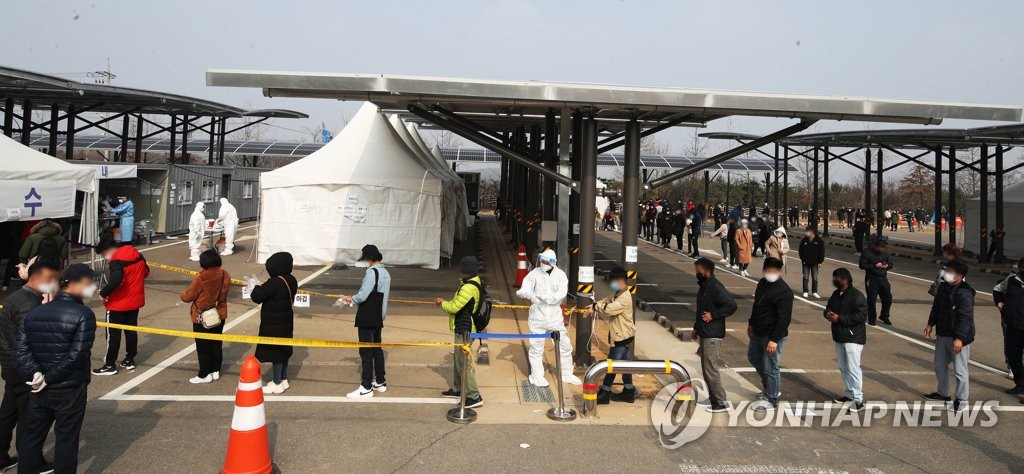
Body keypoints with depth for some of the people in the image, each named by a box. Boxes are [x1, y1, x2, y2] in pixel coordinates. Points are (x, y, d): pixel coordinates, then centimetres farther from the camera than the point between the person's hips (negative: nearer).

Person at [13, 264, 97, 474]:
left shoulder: (34, 313, 4)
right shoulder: (83, 315, -15)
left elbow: (20, 350, -4)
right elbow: (77, 355, -21)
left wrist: (34, 374, -10)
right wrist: (50, 378, -11)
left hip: (38, 391, 5)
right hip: (70, 391, -5)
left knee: (31, 437, 18)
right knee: (66, 440, 8)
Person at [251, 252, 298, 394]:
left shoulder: (274, 282, -26)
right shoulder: (291, 280, 1)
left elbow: (257, 297, -20)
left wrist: (255, 286, 1)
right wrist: (262, 287, 10)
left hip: (273, 324, -9)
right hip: (286, 322, 9)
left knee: (274, 351, 3)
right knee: (284, 350, 18)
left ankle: (277, 384, 13)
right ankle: (283, 380, 30)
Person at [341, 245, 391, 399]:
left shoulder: (372, 272, -18)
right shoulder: (385, 272, 10)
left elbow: (362, 295, -21)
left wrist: (351, 298, -2)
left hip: (367, 319, -9)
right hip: (378, 318, 9)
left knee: (366, 352, -3)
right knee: (377, 349, 16)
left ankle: (366, 387, 2)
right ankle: (380, 382, 24)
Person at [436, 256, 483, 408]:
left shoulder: (469, 288, -26)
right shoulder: (476, 283, 7)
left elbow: (454, 307, -22)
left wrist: (442, 303, -3)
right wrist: (446, 302, 5)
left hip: (464, 331, -10)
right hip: (464, 328, 10)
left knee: (463, 363, -3)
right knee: (458, 360, 22)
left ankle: (474, 397, 3)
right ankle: (457, 389, 36)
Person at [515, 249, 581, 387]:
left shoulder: (560, 275, -1)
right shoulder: (534, 273, -3)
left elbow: (561, 295, -14)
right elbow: (525, 290, -10)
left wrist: (544, 296, -26)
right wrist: (523, 292, -34)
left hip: (555, 317, 2)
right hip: (538, 317, -2)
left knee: (565, 345, 9)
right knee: (536, 347, 5)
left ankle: (566, 374, 26)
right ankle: (537, 376, 20)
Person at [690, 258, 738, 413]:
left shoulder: (715, 287, -18)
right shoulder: (703, 286, 13)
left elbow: (731, 305, -24)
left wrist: (713, 315, -22)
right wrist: (696, 328, 21)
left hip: (713, 336, -10)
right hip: (704, 334, 10)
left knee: (711, 369, -7)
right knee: (706, 369, 16)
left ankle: (722, 402, 1)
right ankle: (713, 398, 26)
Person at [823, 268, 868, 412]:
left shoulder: (857, 295, -16)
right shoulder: (836, 294, 11)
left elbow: (862, 315, -23)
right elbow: (828, 307, 22)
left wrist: (840, 318, -23)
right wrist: (827, 313, -4)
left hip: (853, 338, -9)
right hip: (839, 337, 9)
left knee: (853, 368, -8)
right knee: (843, 368, 15)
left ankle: (858, 399, -3)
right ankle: (849, 394, 26)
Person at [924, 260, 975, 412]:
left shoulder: (964, 294, -20)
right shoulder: (943, 287, 6)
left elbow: (966, 318, -24)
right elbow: (936, 307, 19)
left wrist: (959, 338, -29)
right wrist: (931, 324, 12)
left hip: (958, 338, -9)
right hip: (942, 335, 9)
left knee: (960, 370, 0)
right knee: (940, 366, 20)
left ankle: (961, 399, 15)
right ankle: (943, 393, 37)